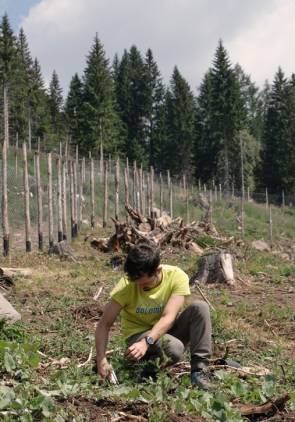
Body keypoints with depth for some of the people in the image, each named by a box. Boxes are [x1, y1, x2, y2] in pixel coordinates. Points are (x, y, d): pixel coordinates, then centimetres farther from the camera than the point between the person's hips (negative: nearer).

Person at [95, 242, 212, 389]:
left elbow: (168, 317, -30)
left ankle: (198, 368, -20)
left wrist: (147, 342, -45)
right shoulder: (126, 285, -21)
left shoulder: (177, 276, -21)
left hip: (168, 329, 3)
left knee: (200, 307, -26)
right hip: (139, 332, -3)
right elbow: (104, 325, -19)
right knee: (174, 349, -36)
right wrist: (101, 360, -32)